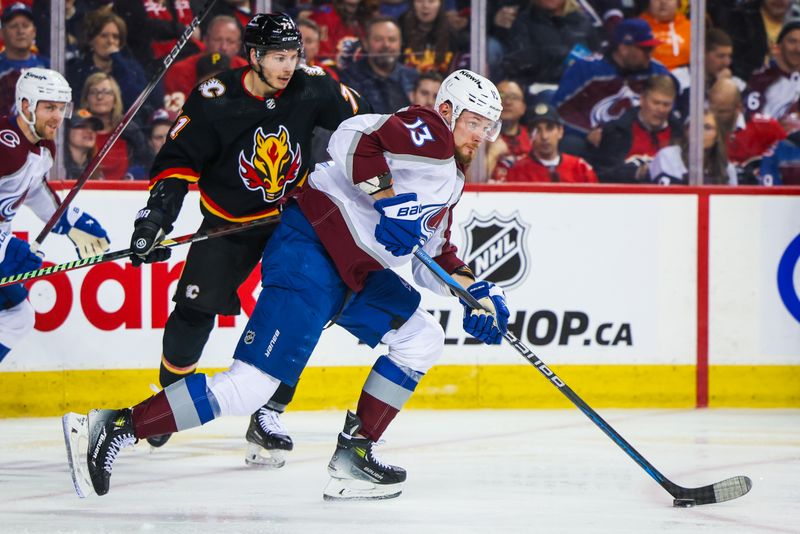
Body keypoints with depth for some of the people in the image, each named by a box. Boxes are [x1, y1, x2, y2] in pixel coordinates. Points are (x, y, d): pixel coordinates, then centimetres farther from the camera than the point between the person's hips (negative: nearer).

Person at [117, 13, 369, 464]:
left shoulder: (312, 88, -14)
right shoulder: (215, 101, -18)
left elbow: (359, 121, 1)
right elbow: (178, 159, -13)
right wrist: (156, 215, -20)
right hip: (228, 221, -1)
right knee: (195, 308, -3)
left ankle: (268, 416, -1)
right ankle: (172, 395, 21)